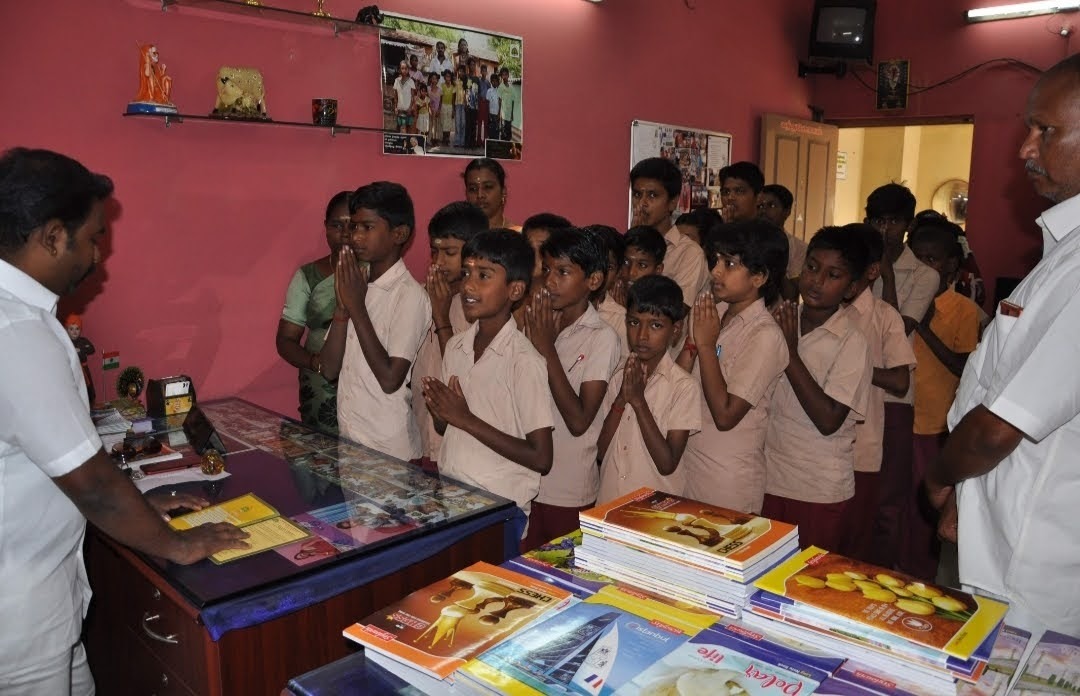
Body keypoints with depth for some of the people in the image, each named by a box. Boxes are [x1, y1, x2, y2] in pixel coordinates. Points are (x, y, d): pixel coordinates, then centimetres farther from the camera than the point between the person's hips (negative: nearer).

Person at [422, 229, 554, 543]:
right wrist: (439, 412, -9)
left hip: (501, 509, -5)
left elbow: (540, 458, -17)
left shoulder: (524, 360, -17)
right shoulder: (455, 346, 3)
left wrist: (467, 420, -18)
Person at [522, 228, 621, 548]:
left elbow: (578, 421, -18)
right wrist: (530, 343, -12)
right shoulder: (538, 323, 2)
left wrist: (547, 349, -18)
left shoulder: (602, 338, -12)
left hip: (569, 492, -4)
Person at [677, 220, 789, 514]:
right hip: (688, 464, 6)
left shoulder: (766, 336, -17)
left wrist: (706, 344, -17)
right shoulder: (714, 312, 1)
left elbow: (725, 415, -21)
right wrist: (692, 342, -13)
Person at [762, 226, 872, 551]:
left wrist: (790, 352, -18)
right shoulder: (781, 320, 2)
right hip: (769, 478, 4)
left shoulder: (851, 342, -12)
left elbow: (828, 420, -19)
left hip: (819, 490, -4)